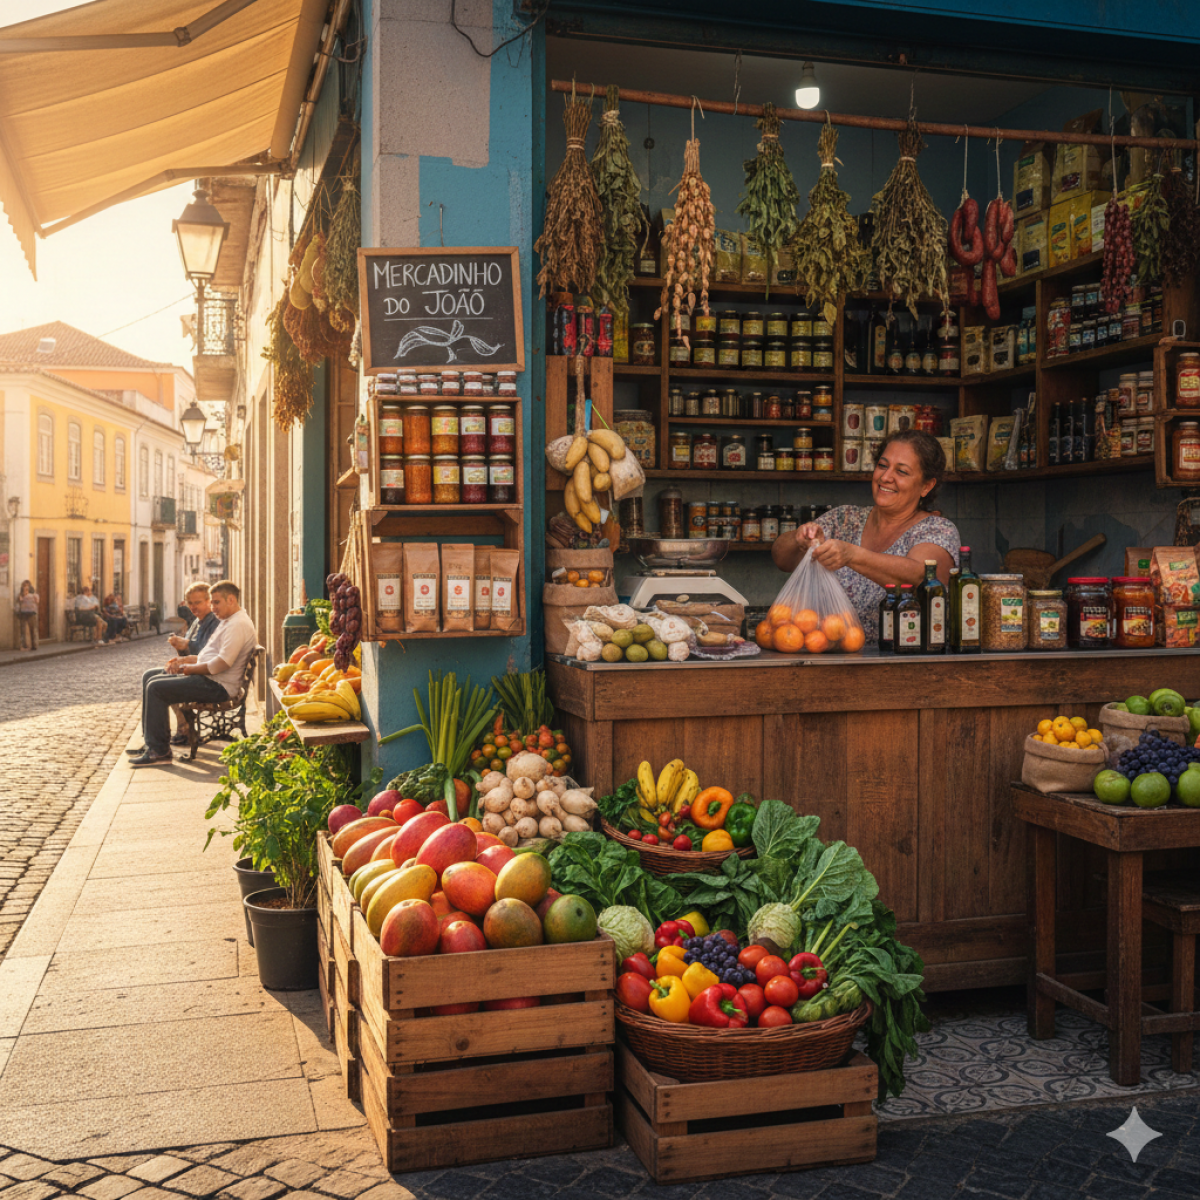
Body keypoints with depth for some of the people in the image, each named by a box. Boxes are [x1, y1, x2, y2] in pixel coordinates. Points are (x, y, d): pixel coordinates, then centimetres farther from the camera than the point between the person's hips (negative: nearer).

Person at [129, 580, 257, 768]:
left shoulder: (238, 624, -16)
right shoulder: (228, 622, 20)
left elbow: (223, 663, -25)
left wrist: (190, 668, -14)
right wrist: (185, 660, 10)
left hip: (218, 686, -11)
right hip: (209, 680, 11)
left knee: (156, 689, -15)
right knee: (154, 682, 13)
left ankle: (159, 751, -10)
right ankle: (152, 743, 11)